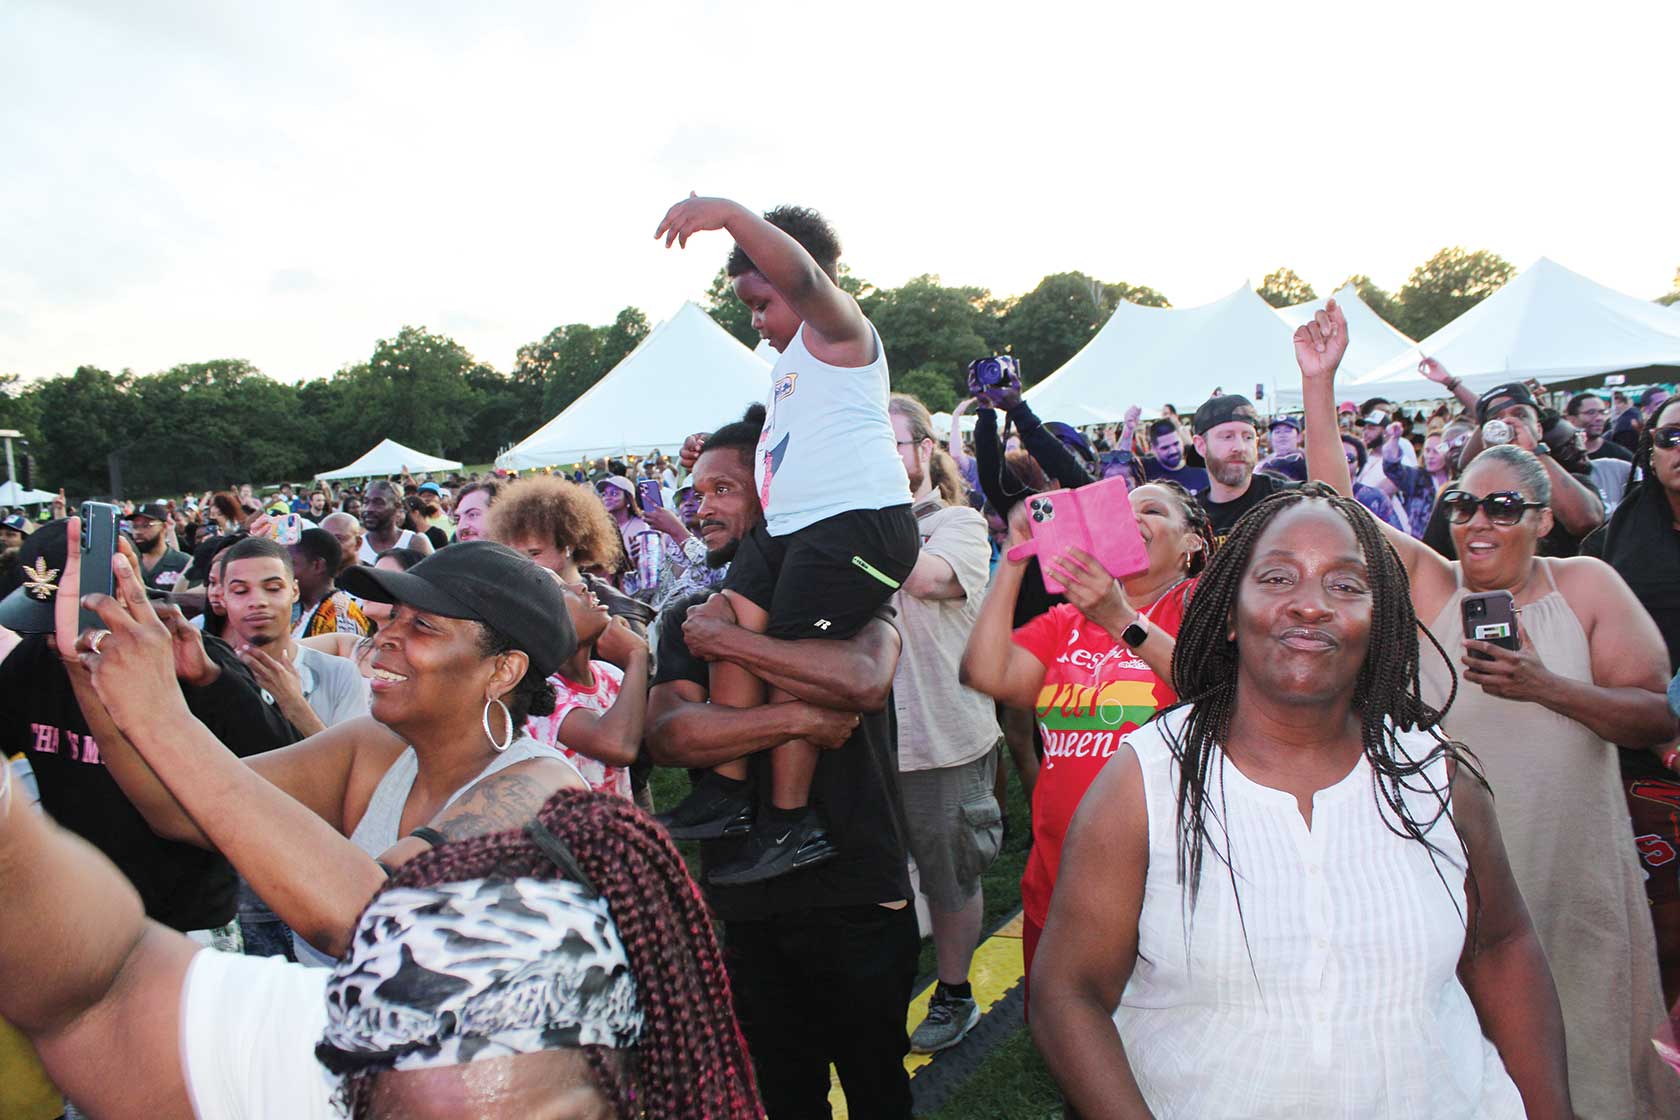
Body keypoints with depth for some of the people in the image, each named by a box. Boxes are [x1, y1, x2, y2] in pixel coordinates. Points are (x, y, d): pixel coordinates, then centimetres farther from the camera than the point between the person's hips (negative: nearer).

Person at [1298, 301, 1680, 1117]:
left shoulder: (1586, 585, -1)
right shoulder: (1428, 585, -1)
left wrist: (1545, 686, -20)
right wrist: (1318, 382, -18)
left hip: (1570, 861, 1)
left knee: (1575, 1045, 15)